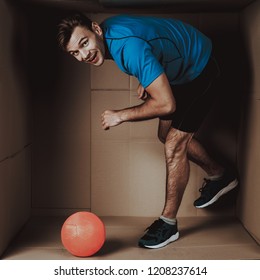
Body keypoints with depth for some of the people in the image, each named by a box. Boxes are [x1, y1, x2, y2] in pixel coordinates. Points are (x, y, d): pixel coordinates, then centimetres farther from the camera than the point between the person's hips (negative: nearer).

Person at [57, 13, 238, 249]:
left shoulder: (129, 47, -40)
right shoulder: (109, 29, -11)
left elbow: (166, 104, -38)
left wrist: (120, 116, -25)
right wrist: (146, 80, 1)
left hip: (200, 69, -10)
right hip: (179, 70, 10)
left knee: (174, 145, -13)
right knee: (167, 134, 18)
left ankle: (168, 223, 1)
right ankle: (219, 176, 38)